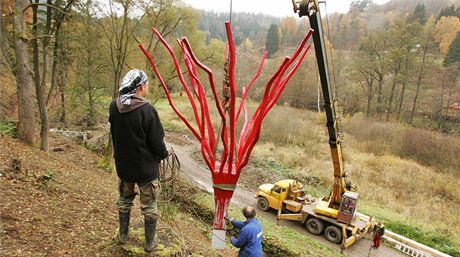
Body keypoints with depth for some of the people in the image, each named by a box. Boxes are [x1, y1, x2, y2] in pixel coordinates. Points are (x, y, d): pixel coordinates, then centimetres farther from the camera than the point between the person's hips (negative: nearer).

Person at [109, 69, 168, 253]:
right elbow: (157, 142, -18)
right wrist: (163, 154, 0)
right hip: (146, 167, -5)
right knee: (149, 206, 13)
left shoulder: (114, 107, -8)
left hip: (123, 165, 5)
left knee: (124, 200, 25)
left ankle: (123, 235, 42)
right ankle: (150, 243, 27)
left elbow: (115, 134, 6)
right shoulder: (147, 110, -25)